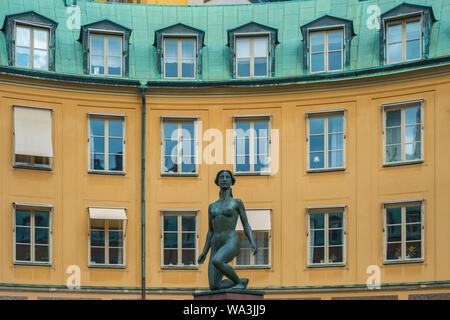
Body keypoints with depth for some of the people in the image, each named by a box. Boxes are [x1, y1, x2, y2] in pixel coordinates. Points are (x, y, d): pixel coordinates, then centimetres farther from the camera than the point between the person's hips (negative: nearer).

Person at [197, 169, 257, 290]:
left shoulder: (237, 202, 7)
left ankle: (238, 282, -12)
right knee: (214, 287, -10)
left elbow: (246, 226, 5)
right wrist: (204, 252, 13)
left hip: (231, 243, -5)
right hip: (216, 247, 5)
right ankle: (242, 281, 18)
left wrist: (253, 243, -12)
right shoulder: (212, 206, 19)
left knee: (216, 261, -39)